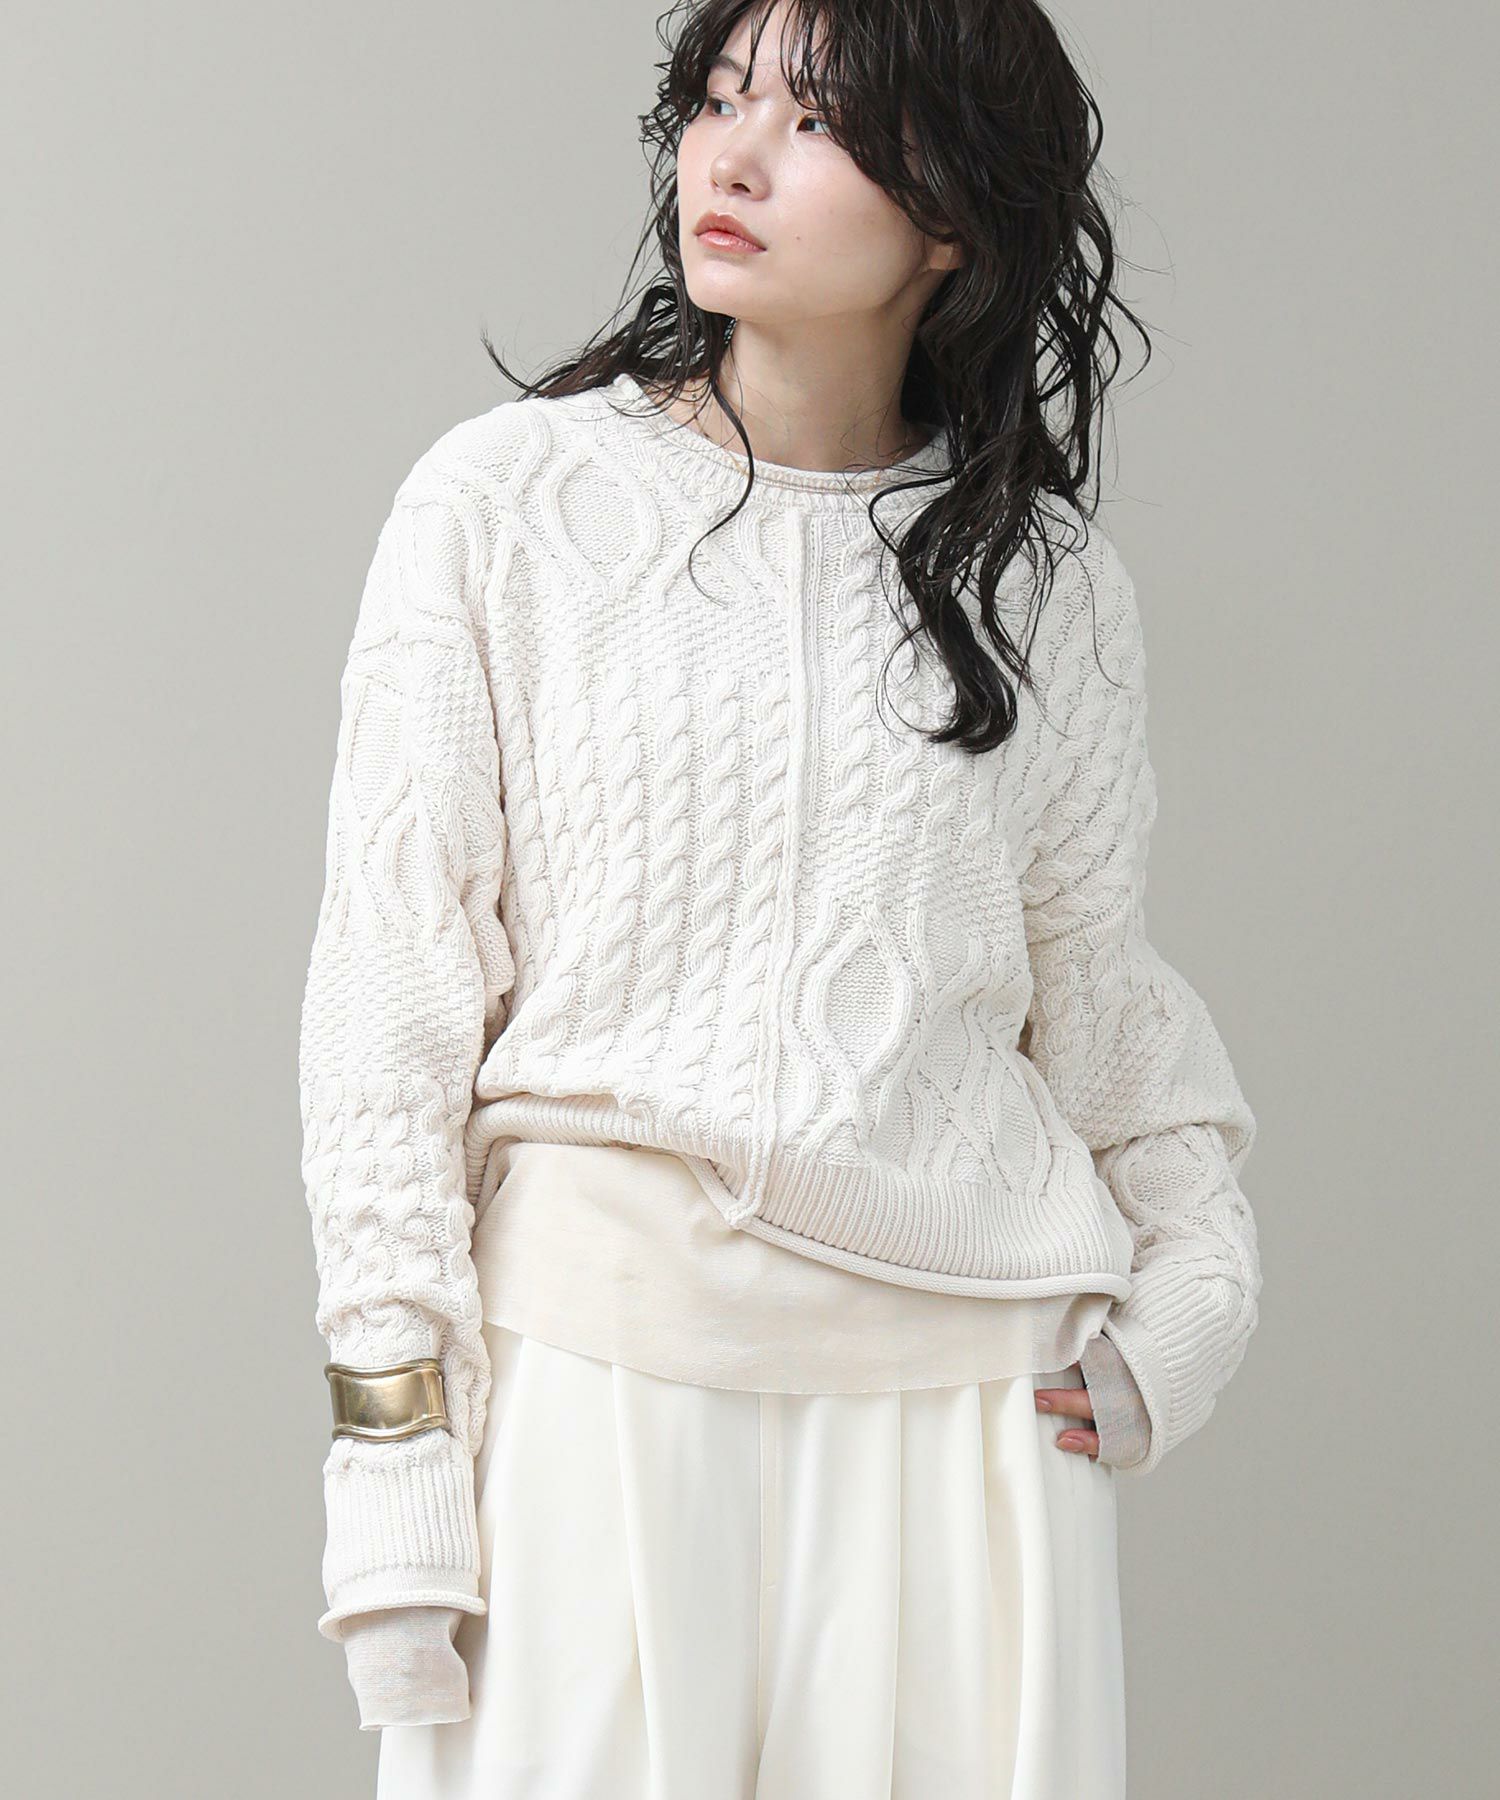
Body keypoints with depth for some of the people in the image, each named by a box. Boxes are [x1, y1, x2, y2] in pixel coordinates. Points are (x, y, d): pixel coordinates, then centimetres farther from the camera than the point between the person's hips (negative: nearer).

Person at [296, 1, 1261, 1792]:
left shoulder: (1049, 580, 7)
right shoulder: (504, 504, 0)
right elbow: (391, 995, -2)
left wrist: (1191, 1282, 4)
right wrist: (391, 1442, -6)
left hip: (962, 1379, 2)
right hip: (600, 1357, -2)